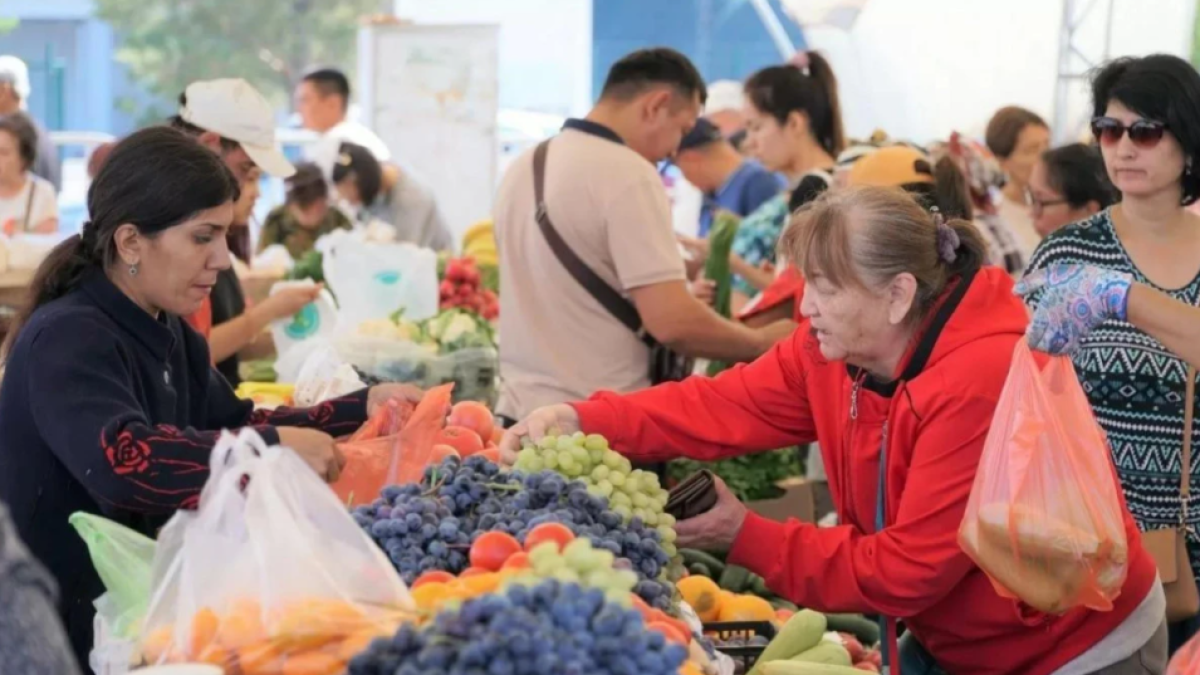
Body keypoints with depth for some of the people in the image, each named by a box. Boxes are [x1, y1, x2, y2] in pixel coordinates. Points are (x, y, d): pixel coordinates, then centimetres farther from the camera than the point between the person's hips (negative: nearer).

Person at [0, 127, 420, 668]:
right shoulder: (67, 339, -21)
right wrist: (275, 448, -34)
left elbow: (235, 425, 17)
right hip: (69, 624, -9)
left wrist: (359, 409, 5)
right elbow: (121, 460, -37)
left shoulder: (166, 332, 8)